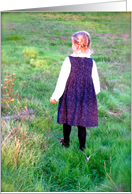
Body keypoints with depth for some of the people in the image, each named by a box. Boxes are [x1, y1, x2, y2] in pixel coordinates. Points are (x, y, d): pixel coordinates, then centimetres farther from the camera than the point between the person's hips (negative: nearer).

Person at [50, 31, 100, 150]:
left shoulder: (69, 60, -13)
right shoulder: (91, 62, -6)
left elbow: (62, 79, -10)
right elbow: (96, 82, 1)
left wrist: (56, 96, -1)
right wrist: (94, 93, 21)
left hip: (70, 96, -1)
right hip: (86, 98, 1)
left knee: (67, 119, 19)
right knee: (82, 124, 9)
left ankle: (66, 142, 37)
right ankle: (82, 147, 15)